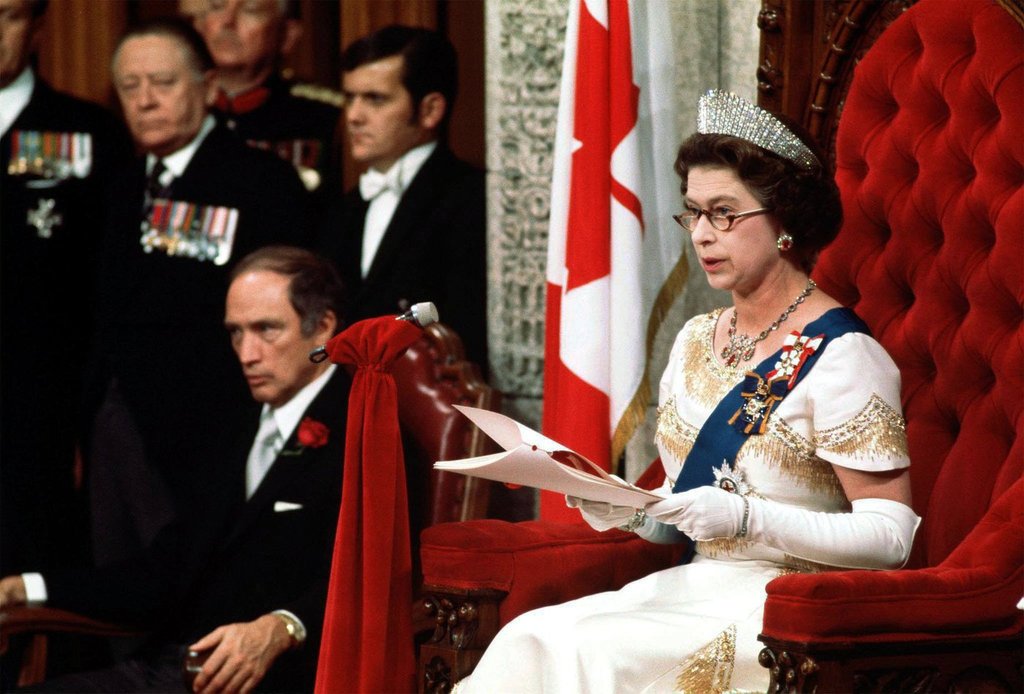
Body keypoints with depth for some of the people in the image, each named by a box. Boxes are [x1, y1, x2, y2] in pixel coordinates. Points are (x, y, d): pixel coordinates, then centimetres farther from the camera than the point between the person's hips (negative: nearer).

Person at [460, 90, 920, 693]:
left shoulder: (841, 356, -10)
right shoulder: (696, 341, 14)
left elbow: (890, 536, -15)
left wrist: (747, 518, -23)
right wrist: (628, 509, -2)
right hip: (695, 587, 7)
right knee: (529, 638, -20)